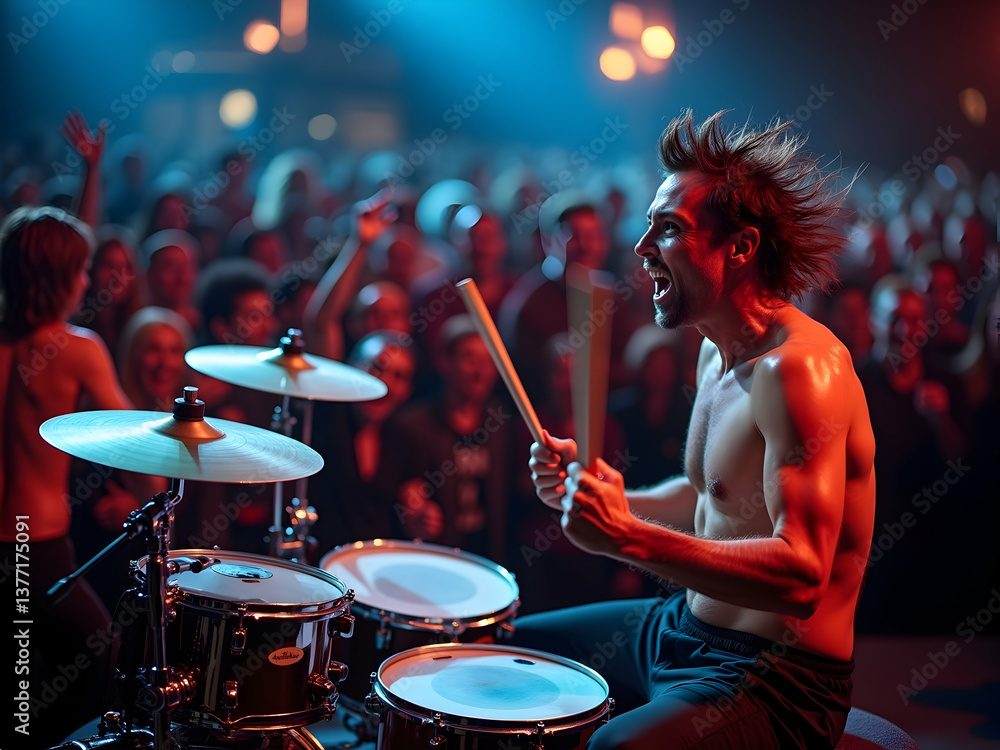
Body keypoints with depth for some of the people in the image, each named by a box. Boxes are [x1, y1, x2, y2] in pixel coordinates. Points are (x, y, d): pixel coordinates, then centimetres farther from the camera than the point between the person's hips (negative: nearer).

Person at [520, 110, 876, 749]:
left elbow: (801, 574, -30)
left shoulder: (798, 367, -23)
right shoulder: (718, 351, 8)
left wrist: (627, 538, -36)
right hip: (683, 626, 10)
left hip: (779, 678, -10)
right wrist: (596, 492, 5)